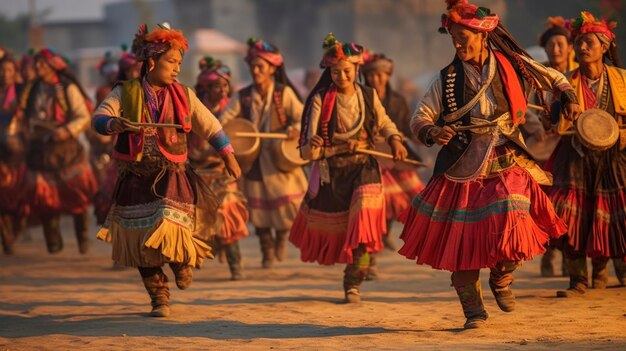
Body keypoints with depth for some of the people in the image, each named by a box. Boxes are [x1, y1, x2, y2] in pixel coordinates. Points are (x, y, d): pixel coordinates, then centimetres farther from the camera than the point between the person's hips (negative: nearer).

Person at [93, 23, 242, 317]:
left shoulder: (183, 95, 6)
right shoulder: (125, 93, -1)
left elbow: (210, 126, 15)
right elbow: (99, 119, -12)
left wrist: (228, 156, 16)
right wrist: (115, 124, -34)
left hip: (172, 179, 0)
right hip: (135, 180, 0)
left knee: (169, 229, -19)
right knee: (141, 241, 2)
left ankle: (182, 262, 17)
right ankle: (159, 298, 18)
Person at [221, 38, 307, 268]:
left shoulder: (284, 93, -4)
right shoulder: (243, 97, 2)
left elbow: (301, 116, -7)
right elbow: (224, 120, -3)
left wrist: (296, 129, -29)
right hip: (253, 161, 2)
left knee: (287, 202, -9)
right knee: (258, 206, 6)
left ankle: (282, 235, 23)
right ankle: (267, 252, 23)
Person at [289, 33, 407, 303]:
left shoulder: (368, 96, 1)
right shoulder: (321, 99, -7)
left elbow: (383, 123, 19)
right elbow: (308, 148, -12)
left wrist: (394, 139, -1)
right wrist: (312, 147, -35)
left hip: (363, 167, 0)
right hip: (331, 170, 0)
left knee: (363, 220, -19)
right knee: (325, 224, 9)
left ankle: (353, 283, -9)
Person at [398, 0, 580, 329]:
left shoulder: (513, 66, 1)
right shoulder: (447, 79, -1)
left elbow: (554, 78, 19)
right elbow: (420, 117, -3)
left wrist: (569, 99, 3)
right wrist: (432, 132, -23)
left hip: (506, 169, -1)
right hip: (462, 172, 1)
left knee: (512, 229, -19)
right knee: (462, 241, -1)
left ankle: (501, 279, 13)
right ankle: (473, 310, 15)